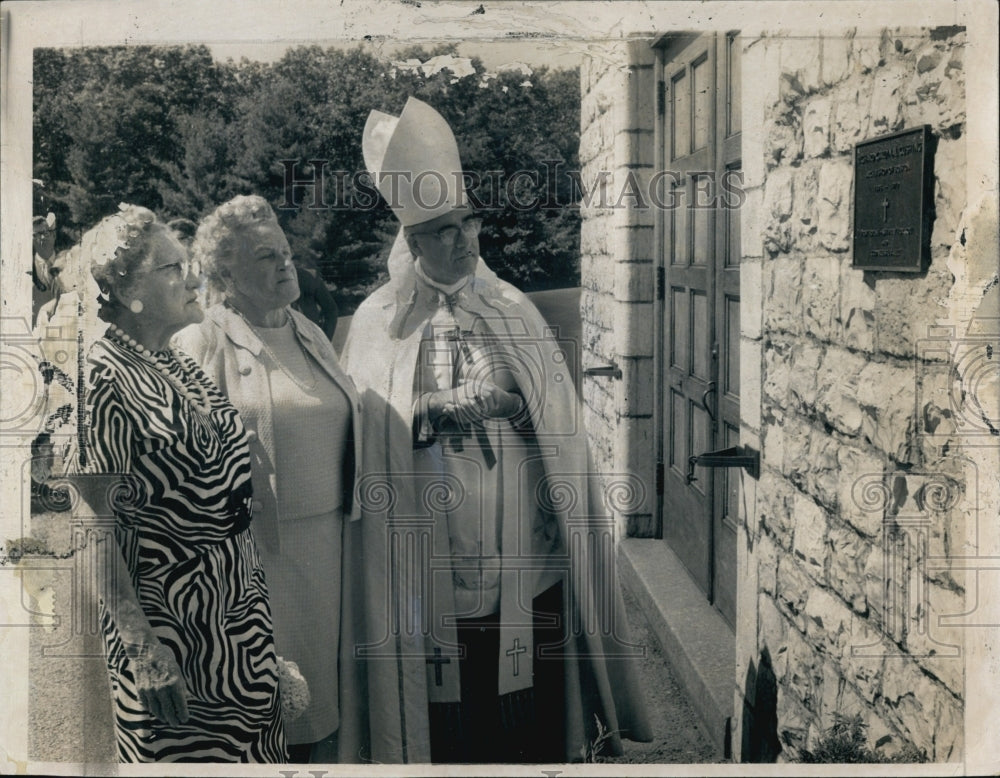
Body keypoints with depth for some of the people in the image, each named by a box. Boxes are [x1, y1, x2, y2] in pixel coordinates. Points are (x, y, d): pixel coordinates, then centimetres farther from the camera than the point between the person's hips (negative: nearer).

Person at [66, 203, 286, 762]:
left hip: (243, 607, 8)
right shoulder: (101, 379, -17)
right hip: (170, 619, -8)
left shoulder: (184, 366, 8)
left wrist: (258, 602, 16)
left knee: (256, 745, 17)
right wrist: (141, 648, -22)